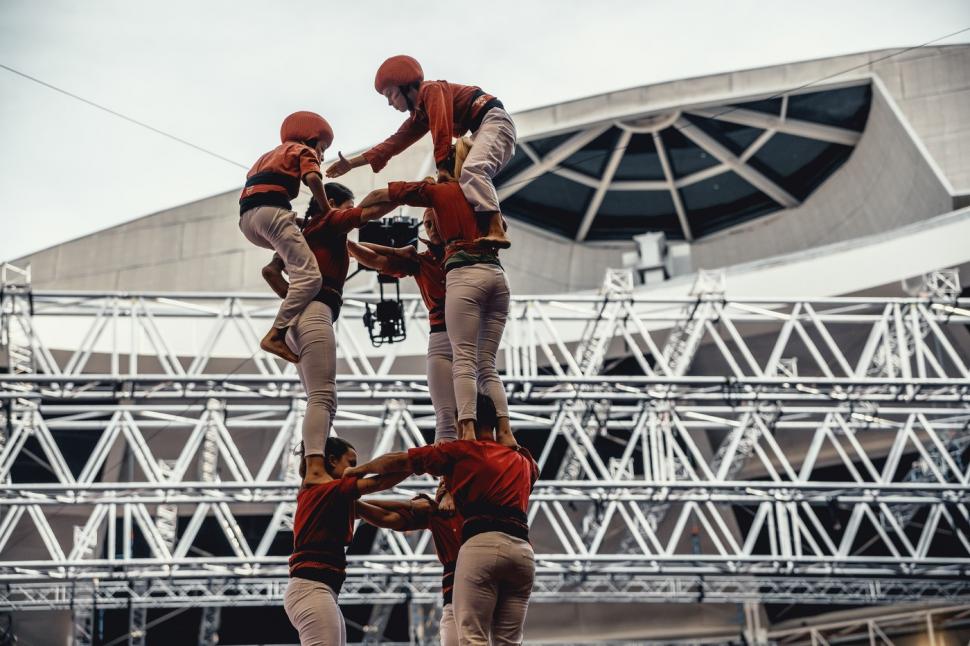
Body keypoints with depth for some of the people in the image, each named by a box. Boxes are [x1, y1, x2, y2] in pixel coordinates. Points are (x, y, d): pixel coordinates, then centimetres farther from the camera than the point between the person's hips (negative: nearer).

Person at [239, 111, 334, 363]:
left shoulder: (270, 155, 39)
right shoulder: (304, 150, 18)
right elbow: (312, 178, -4)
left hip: (246, 219, 8)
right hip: (270, 210, -8)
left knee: (293, 255, 29)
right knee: (309, 276, -15)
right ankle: (276, 335, -28)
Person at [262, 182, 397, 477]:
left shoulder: (306, 232, 29)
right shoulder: (330, 221, 6)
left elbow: (270, 270, 26)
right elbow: (374, 209, -4)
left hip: (298, 313, 10)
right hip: (315, 312, -9)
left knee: (322, 399, 5)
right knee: (322, 397, -21)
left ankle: (311, 467, -7)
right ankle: (315, 469, -35)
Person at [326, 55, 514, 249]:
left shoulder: (431, 89, -6)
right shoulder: (419, 114, 22)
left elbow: (441, 130, -17)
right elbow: (395, 142, 21)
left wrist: (443, 167, -21)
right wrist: (352, 163, 17)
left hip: (494, 119, -11)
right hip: (482, 130, 11)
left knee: (471, 171, -29)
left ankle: (497, 230, -44)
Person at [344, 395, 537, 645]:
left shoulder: (460, 450, 12)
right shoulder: (523, 461, 26)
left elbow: (395, 461, 13)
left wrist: (358, 470, 28)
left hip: (483, 543, -5)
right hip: (523, 550, 5)